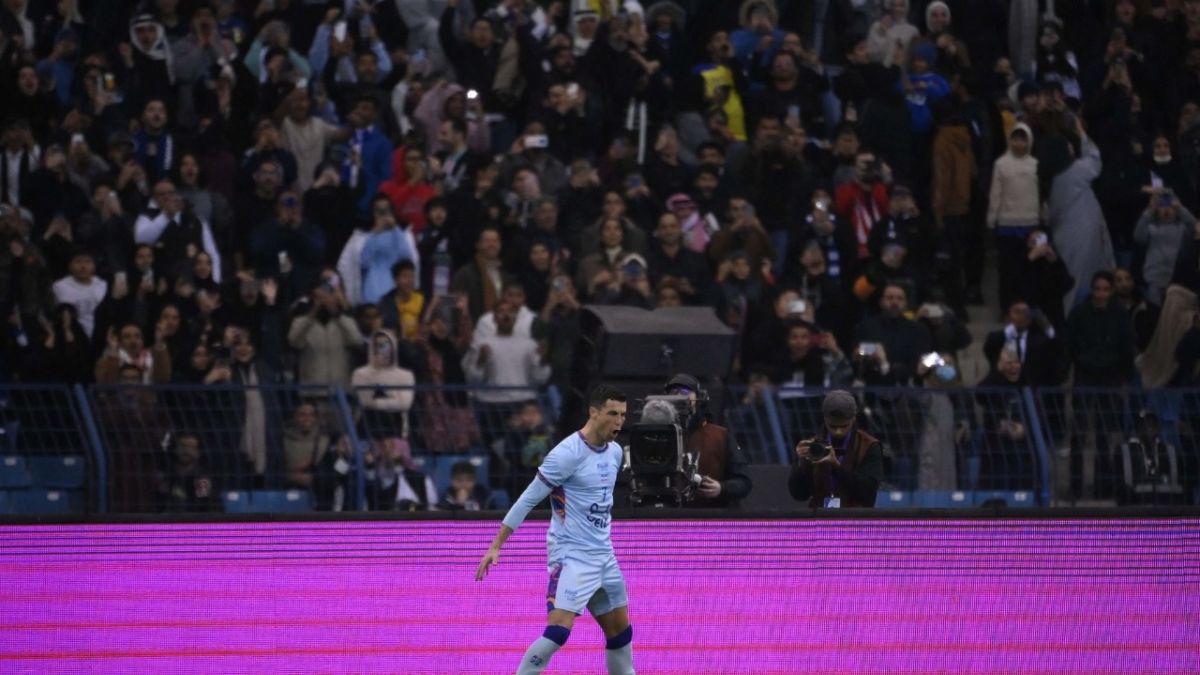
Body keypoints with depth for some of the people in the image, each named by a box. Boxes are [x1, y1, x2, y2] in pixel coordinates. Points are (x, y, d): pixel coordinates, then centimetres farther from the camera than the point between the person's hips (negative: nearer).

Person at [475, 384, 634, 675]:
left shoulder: (614, 452, 9)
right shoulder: (568, 454, -16)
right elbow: (528, 499, -14)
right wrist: (496, 547, -15)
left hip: (603, 555, 8)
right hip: (570, 554, -8)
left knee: (620, 631, 14)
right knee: (558, 631, -19)